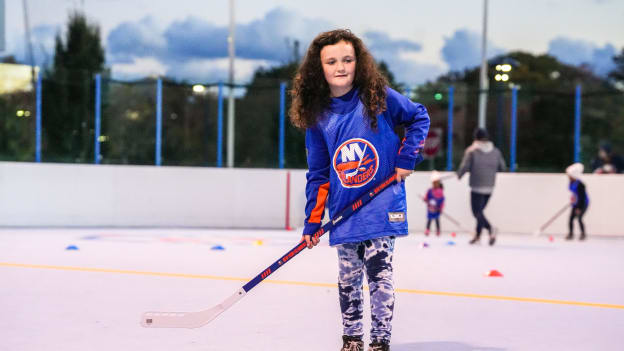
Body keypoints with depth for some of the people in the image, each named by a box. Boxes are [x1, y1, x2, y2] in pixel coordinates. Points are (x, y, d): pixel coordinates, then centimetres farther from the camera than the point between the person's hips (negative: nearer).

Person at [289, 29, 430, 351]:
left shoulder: (379, 97, -6)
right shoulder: (317, 115, 1)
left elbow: (419, 117, 8)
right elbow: (318, 174, 6)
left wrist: (406, 157, -3)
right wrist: (312, 222, 3)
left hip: (382, 207, -3)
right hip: (343, 214, 3)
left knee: (379, 273, -8)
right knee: (348, 279, 10)